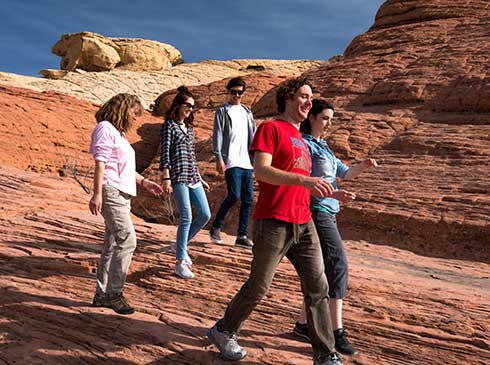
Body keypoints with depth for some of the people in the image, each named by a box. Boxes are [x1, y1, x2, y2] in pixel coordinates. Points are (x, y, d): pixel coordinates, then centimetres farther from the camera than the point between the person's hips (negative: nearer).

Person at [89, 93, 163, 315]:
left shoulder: (119, 132, 24)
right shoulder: (105, 128, -4)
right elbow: (100, 162, -14)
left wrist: (144, 182, 18)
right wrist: (97, 194, -21)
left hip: (122, 193, 10)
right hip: (111, 191, -10)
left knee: (112, 245, 9)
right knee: (127, 240, -15)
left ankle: (102, 294, 15)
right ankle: (114, 293, -9)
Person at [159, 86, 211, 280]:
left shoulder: (189, 127, 19)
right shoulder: (169, 126, -2)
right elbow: (164, 153, -9)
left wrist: (199, 177, 21)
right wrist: (166, 178, -16)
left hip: (192, 178, 8)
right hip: (178, 177, -8)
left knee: (205, 215, 4)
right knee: (186, 217, -10)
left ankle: (181, 246, 23)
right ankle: (180, 263, 0)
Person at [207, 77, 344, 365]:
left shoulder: (301, 140, 21)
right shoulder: (271, 128, -3)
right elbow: (261, 170, -19)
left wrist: (327, 192, 18)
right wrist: (304, 179, -28)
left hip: (304, 224, 7)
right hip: (274, 222, -7)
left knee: (318, 286, 3)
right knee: (258, 287, 4)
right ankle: (223, 332, 27)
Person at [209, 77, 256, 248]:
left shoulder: (247, 112, 19)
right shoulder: (222, 111, 4)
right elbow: (217, 136, -3)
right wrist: (219, 158, -13)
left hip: (247, 162, 6)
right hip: (231, 161, -5)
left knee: (248, 199, 2)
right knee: (234, 195, -15)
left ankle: (242, 236, 9)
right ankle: (216, 227, 4)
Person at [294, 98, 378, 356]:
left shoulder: (323, 147, 20)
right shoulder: (305, 145, -8)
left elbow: (345, 173, 16)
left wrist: (363, 166, -4)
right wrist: (334, 194, -30)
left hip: (328, 213, 10)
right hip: (316, 211, -10)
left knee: (321, 271, 10)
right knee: (338, 264, -14)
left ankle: (303, 324, 19)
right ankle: (337, 331, -10)